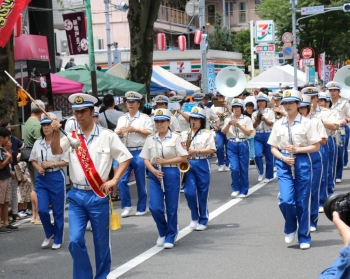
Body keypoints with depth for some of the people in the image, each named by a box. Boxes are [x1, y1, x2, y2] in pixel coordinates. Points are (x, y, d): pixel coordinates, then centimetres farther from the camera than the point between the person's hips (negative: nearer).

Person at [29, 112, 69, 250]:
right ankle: (49, 233, 25)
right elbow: (33, 160, 14)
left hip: (56, 178, -4)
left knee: (58, 211, 5)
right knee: (42, 209, -2)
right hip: (41, 178, 4)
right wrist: (38, 167, -5)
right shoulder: (38, 143, 6)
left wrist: (52, 164, -19)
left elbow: (66, 161, -9)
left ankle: (57, 239, 20)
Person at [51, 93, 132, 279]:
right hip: (76, 195, 2)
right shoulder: (71, 136, 5)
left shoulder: (107, 136, -1)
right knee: (75, 240, -4)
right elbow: (56, 151, -11)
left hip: (98, 196, -2)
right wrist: (56, 132, -28)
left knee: (101, 241, 8)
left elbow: (125, 158, 2)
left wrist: (114, 180, -8)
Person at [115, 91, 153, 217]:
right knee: (122, 180, -3)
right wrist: (120, 131, -7)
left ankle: (141, 208, 13)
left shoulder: (144, 118, 2)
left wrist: (136, 129, -13)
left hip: (139, 153, -4)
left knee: (140, 182, 3)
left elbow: (150, 133, -5)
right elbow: (116, 134, 15)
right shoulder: (121, 119, 15)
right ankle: (127, 206, 8)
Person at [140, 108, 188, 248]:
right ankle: (163, 232, 21)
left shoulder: (176, 137, -3)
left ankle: (170, 237, 18)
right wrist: (154, 171, -12)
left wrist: (165, 161, -15)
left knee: (171, 207, 4)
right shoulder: (150, 139, 6)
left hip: (171, 173, -3)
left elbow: (183, 157, -7)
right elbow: (145, 159, 5)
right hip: (155, 175, 3)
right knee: (155, 207, -4)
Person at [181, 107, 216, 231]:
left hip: (201, 165, -2)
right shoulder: (184, 134, 11)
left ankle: (203, 220, 15)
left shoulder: (207, 133, 1)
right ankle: (194, 217, 14)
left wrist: (195, 151, -15)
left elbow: (211, 150, -6)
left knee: (202, 193, 3)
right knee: (189, 192, -8)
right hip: (188, 164, 2)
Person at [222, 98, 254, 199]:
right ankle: (235, 189, 8)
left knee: (243, 169, 3)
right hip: (232, 145, 1)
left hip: (243, 145, -1)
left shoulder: (247, 119, 3)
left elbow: (249, 133, -6)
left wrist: (239, 125, -16)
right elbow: (224, 132, -1)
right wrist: (229, 124, -18)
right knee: (234, 168, -10)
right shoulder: (228, 119, 9)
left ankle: (243, 191, 14)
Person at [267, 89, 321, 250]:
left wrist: (297, 149, -14)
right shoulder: (278, 124, 5)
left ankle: (304, 237, 20)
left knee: (302, 202, 4)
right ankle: (290, 228, 17)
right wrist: (283, 158, -10)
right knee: (286, 200, -13)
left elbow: (316, 146, -2)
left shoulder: (306, 123, -3)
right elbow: (273, 148, 8)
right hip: (284, 164, 2)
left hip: (302, 163, -2)